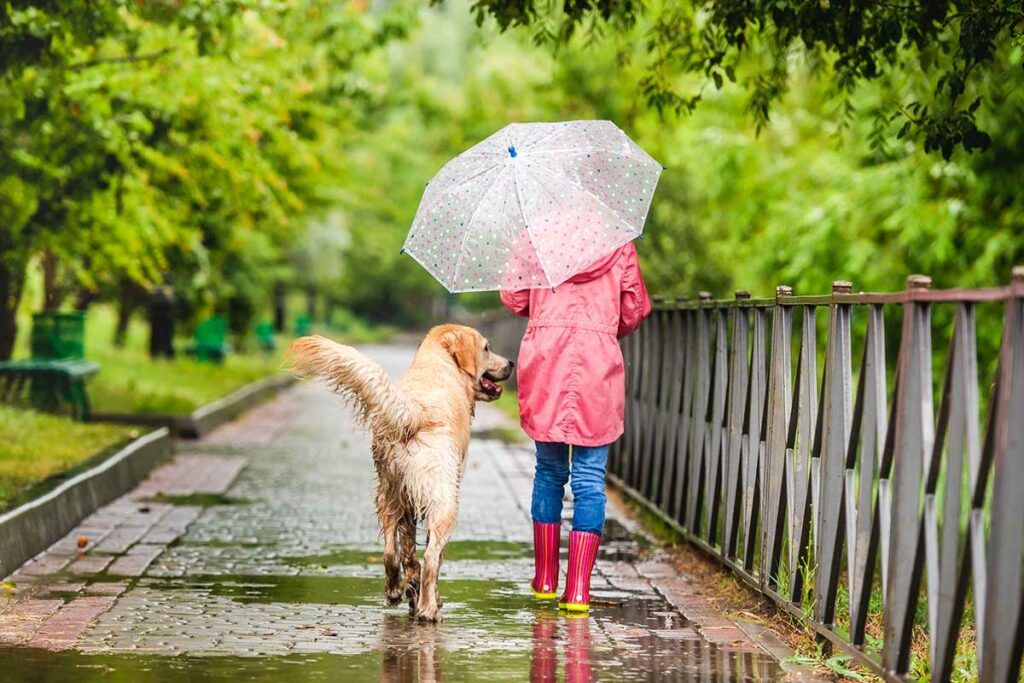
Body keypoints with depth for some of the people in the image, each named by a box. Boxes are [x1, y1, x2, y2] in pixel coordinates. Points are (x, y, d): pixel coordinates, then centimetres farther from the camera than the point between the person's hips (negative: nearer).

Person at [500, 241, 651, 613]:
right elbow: (636, 309, 6)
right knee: (590, 478, 1)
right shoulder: (619, 243, 4)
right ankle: (578, 589, -6)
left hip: (544, 360, 1)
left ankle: (545, 578, 21)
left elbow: (513, 299, 4)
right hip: (599, 362, -1)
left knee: (549, 470, 15)